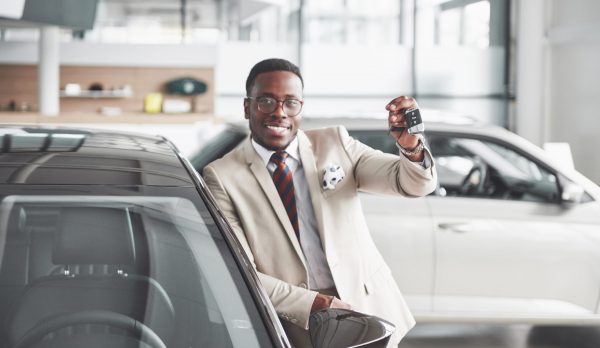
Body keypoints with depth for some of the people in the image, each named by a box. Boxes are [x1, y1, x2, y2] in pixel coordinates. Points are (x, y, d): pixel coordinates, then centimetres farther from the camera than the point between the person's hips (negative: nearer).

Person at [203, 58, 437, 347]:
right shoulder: (222, 177, -7)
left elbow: (415, 183, -3)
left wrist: (411, 147, -25)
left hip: (369, 311, 3)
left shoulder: (335, 143, 2)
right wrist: (310, 304, -21)